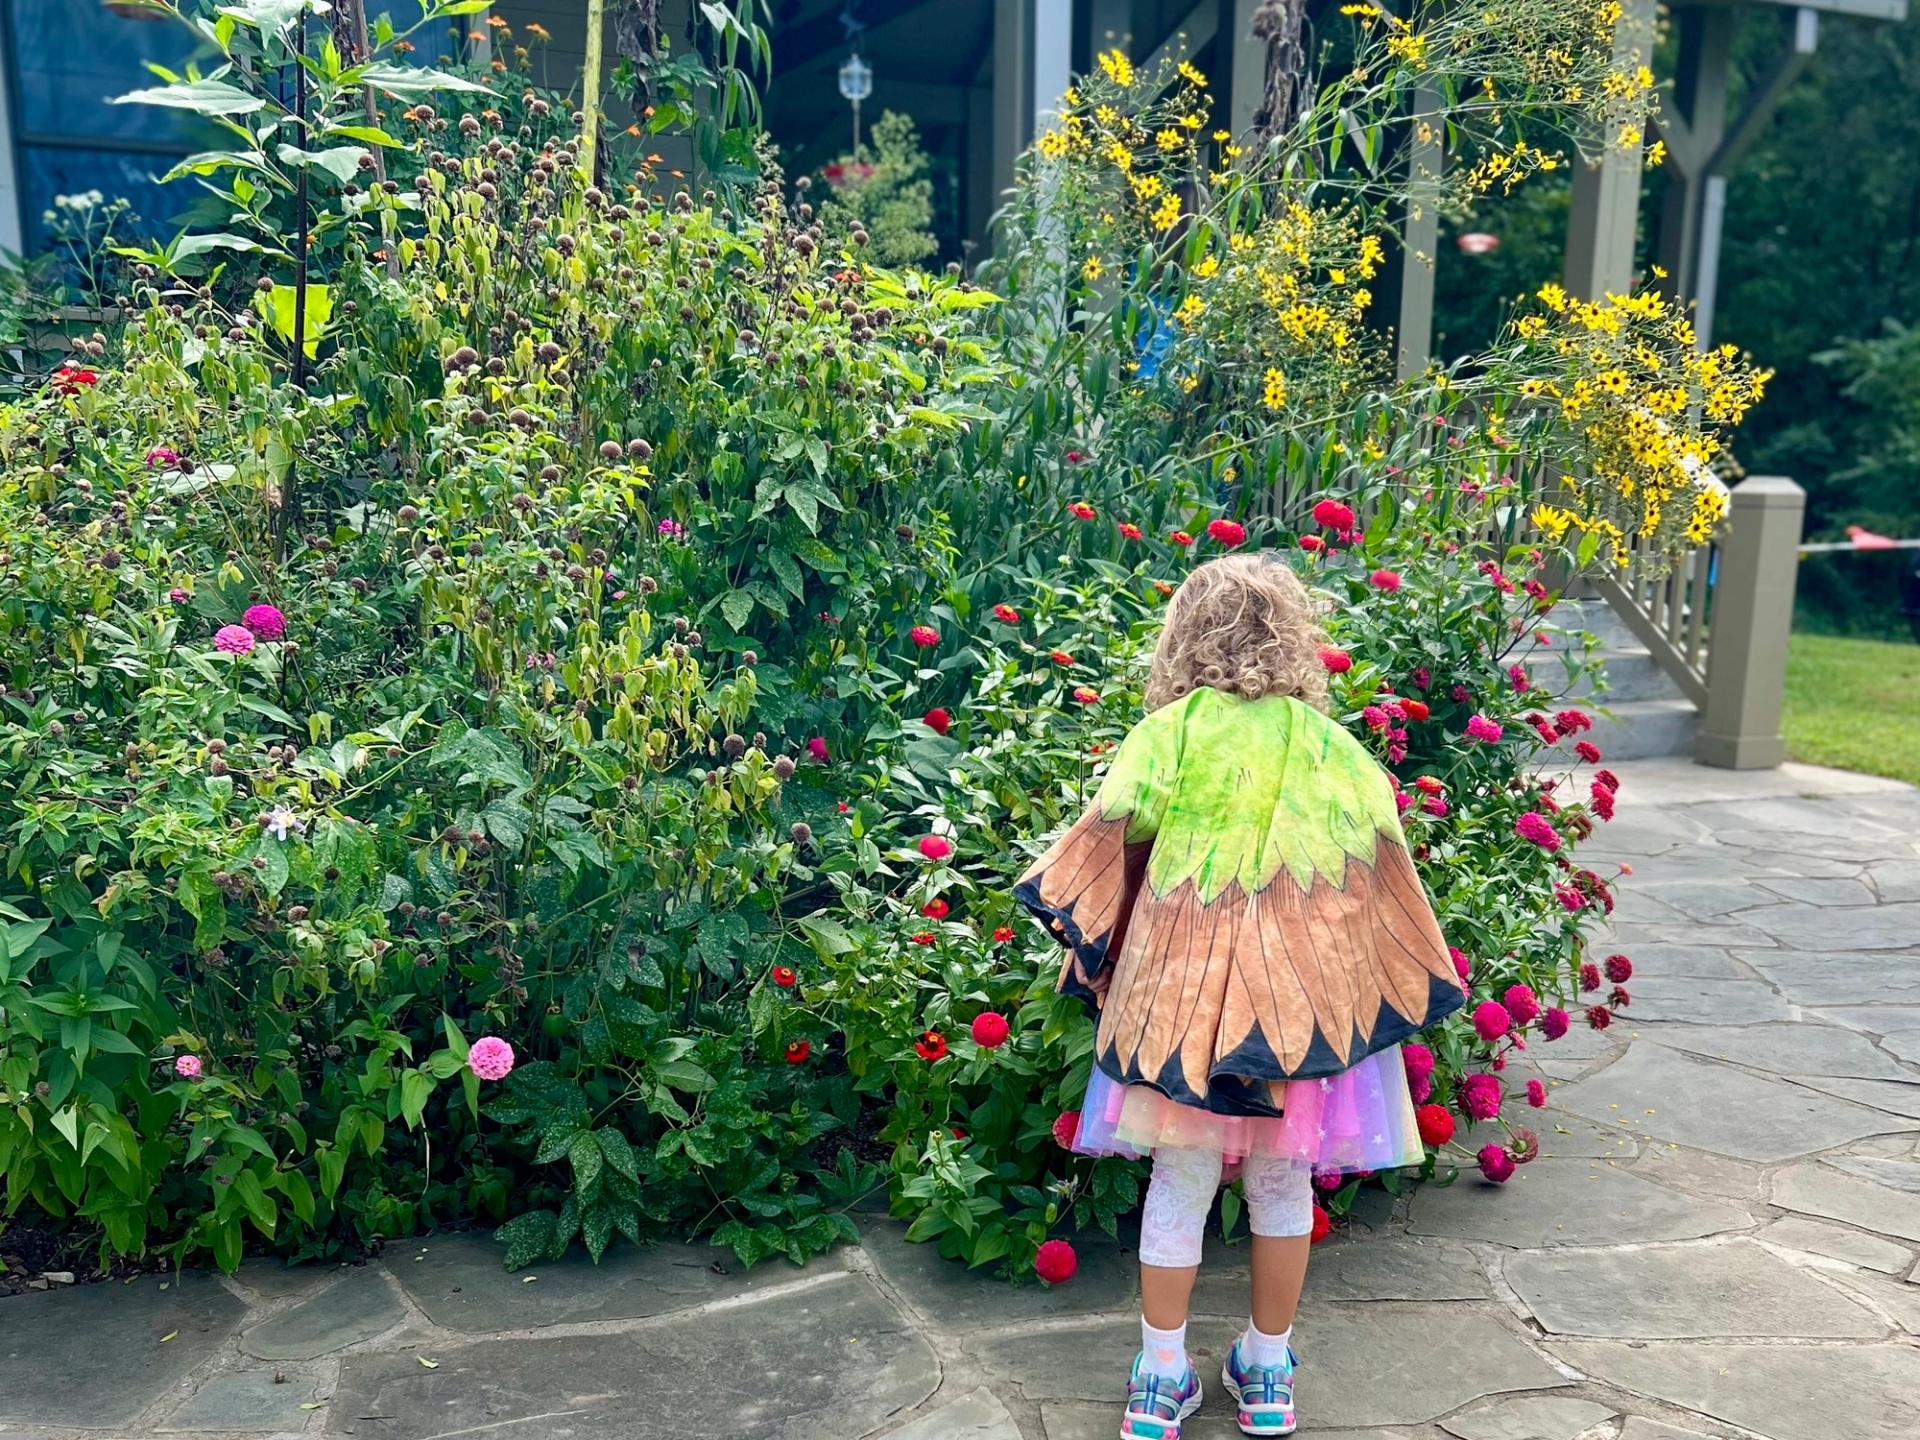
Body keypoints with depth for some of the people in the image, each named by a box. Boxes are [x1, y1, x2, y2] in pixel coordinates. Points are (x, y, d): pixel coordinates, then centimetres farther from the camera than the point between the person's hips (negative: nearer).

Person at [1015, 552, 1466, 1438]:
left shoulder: (1169, 733, -6)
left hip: (1183, 996, -1)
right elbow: (1377, 878, 4)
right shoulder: (1332, 747, -1)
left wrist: (1091, 945, 10)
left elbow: (1112, 844, -4)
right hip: (1300, 999, 1)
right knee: (1283, 1188, 16)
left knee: (1178, 1186, 10)